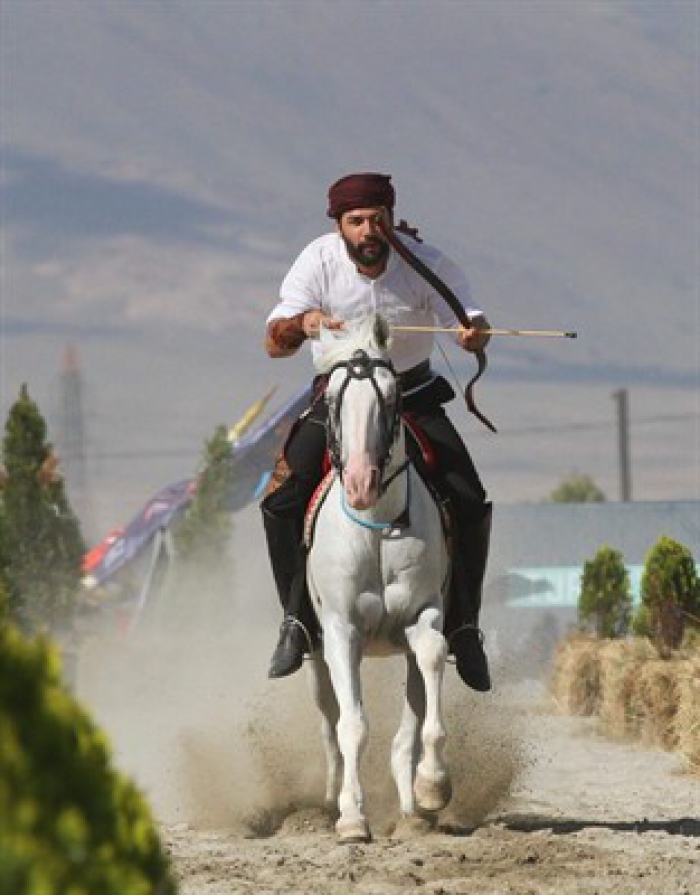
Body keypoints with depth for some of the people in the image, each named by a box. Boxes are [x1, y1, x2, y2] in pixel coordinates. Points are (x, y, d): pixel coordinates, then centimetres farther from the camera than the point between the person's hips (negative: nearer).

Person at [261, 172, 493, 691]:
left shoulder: (426, 262, -16)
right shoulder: (318, 262, -16)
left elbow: (468, 318, -21)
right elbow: (273, 343, -21)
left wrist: (474, 332, -47)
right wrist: (302, 323, -45)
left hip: (414, 396, 0)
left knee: (471, 504, -16)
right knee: (281, 501, -20)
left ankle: (464, 628, 0)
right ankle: (298, 620, -5)